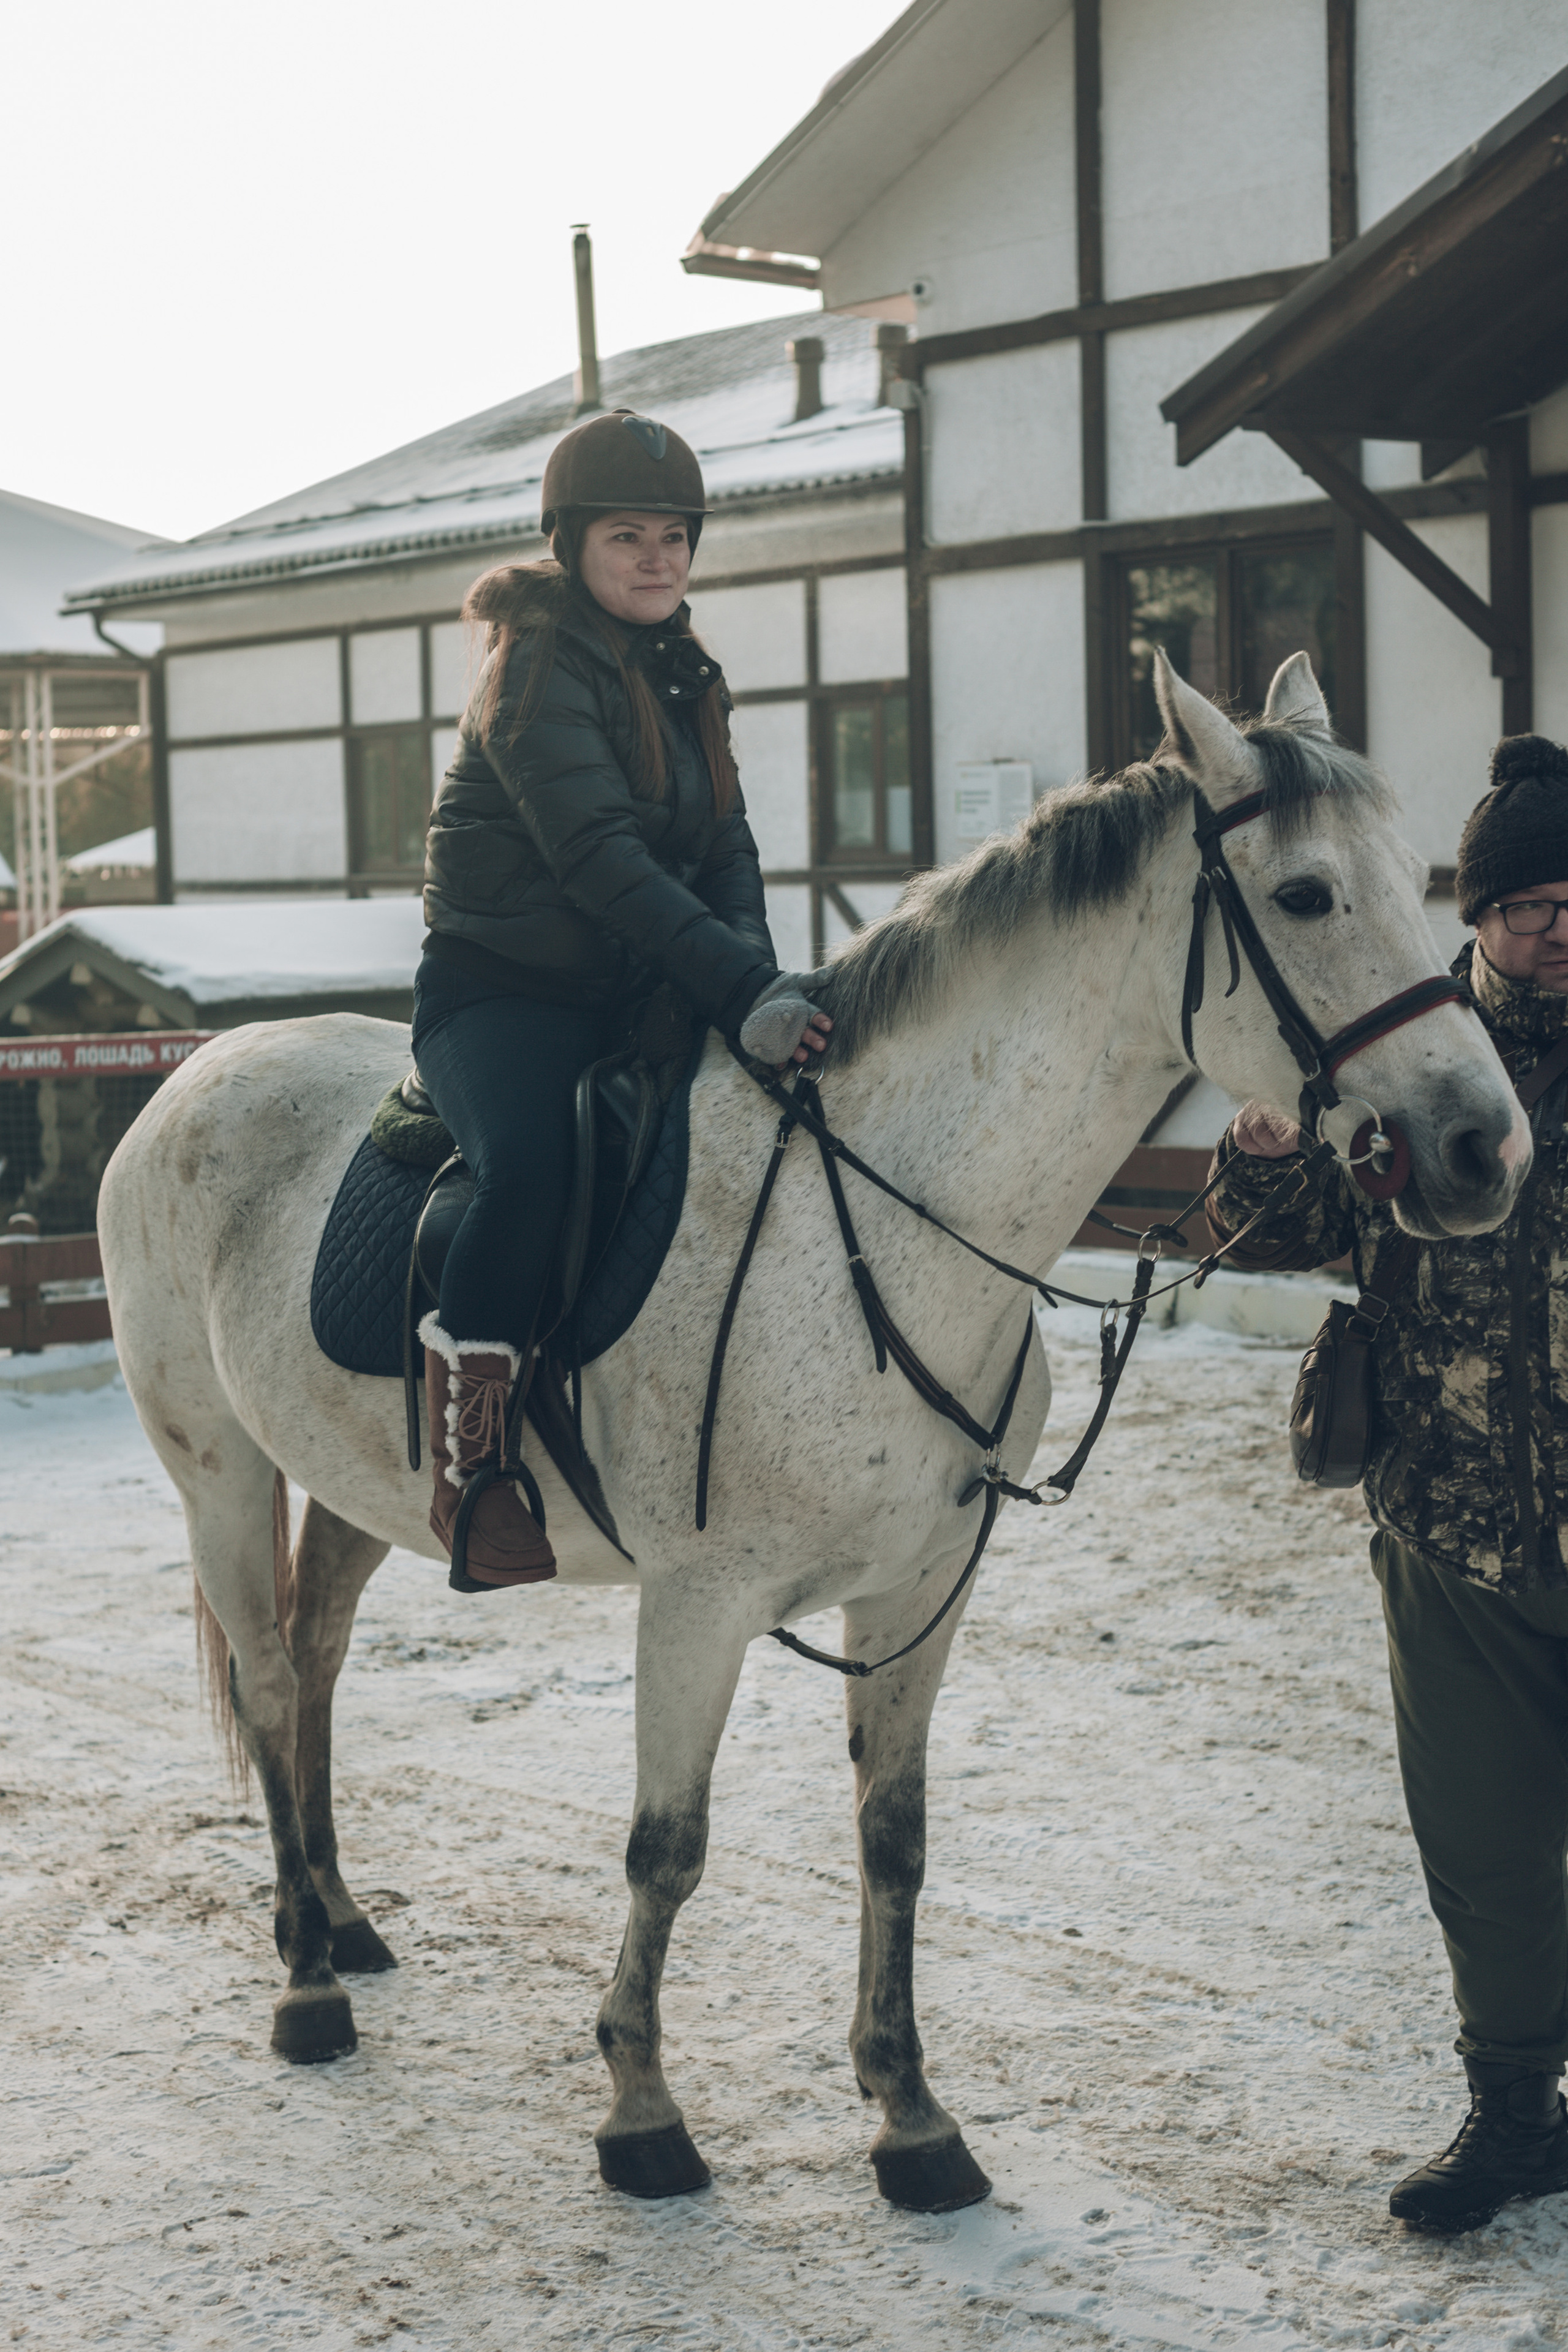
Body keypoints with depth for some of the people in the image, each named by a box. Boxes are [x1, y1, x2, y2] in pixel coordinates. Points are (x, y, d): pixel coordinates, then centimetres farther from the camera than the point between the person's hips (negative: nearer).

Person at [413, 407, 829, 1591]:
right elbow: (601, 859, -24)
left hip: (631, 992, 8)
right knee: (535, 1167, -34)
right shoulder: (539, 671, -12)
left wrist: (758, 973, -12)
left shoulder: (687, 674, 14)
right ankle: (469, 1467, -26)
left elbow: (727, 846, 9)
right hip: (502, 991, -8)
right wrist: (741, 989, -33)